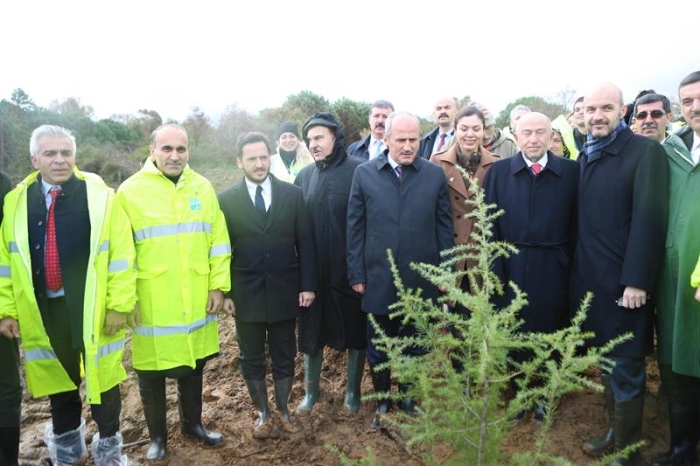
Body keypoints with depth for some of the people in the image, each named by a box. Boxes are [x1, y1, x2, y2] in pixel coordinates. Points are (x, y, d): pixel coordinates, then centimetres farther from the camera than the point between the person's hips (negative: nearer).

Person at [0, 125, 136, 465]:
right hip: (44, 309, 3)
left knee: (102, 376, 10)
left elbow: (121, 254, -8)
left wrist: (119, 305, -11)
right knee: (58, 377, 17)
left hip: (92, 307, -2)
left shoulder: (100, 196, -6)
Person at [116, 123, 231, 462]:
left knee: (193, 367, 17)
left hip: (197, 300, 3)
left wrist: (218, 285, 1)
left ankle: (192, 424, 39)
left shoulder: (203, 188, 3)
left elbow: (218, 241, 5)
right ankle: (157, 437, 32)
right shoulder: (130, 191, -5)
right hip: (151, 303, -2)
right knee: (151, 374, 10)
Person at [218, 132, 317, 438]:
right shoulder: (226, 200, -3)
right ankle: (262, 413, 34)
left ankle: (283, 409, 35)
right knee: (251, 359, 14)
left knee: (284, 357, 15)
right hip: (246, 295, 0)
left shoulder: (292, 194, -1)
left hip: (285, 292, 0)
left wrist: (308, 285, -4)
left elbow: (305, 243, 0)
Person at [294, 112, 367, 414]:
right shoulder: (304, 176, 5)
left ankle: (353, 391, 32)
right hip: (314, 270, 4)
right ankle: (311, 391, 33)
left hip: (351, 269, -3)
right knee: (311, 331, 14)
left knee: (356, 332, 11)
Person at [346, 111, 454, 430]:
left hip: (422, 280, 1)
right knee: (378, 348, 13)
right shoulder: (364, 174, -2)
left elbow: (444, 227, 3)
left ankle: (408, 397, 38)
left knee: (415, 347, 16)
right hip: (379, 280, 0)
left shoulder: (435, 175, 0)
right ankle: (382, 403, 34)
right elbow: (355, 227, 0)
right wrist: (356, 275, -2)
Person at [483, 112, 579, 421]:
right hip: (511, 268, 0)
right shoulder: (498, 172, 2)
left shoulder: (571, 172, 0)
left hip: (554, 271, 0)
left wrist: (570, 264, -6)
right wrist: (495, 268, -7)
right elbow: (489, 225, -1)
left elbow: (576, 223, -2)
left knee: (549, 332, 10)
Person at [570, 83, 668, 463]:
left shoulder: (645, 150, -10)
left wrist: (637, 281, -20)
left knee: (625, 368, 5)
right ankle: (615, 432, 35)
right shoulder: (585, 157, 10)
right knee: (606, 361, 18)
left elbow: (650, 218, -16)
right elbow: (583, 220, 8)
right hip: (590, 279, 6)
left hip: (623, 281, -6)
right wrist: (576, 270, 4)